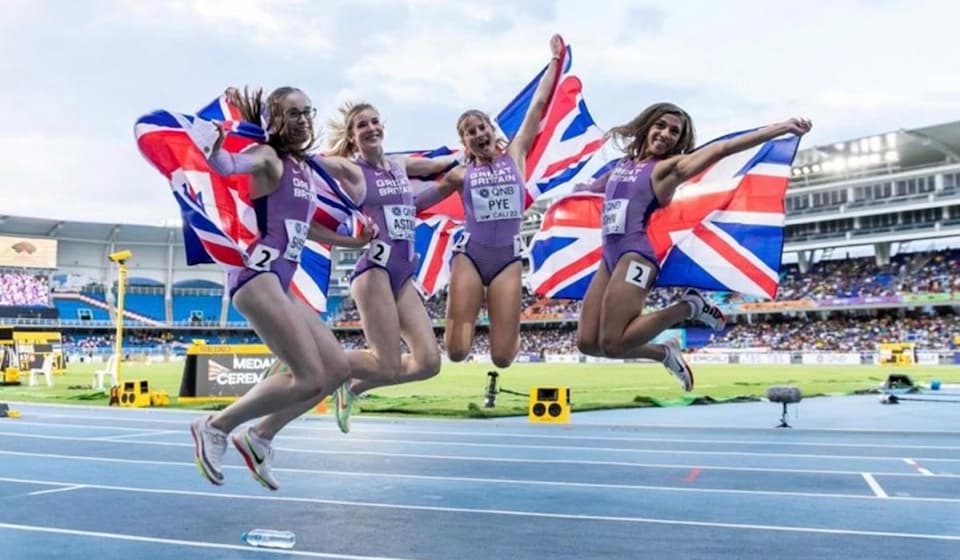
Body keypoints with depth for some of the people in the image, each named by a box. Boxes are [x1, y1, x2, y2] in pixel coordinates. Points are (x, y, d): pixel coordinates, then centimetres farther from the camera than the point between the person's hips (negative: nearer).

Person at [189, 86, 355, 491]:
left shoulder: (306, 170, 20)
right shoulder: (268, 158, -5)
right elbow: (223, 165, -27)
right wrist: (219, 136, -39)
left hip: (280, 283, 9)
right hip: (257, 276, -9)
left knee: (337, 369, 7)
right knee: (309, 379, -14)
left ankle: (259, 437, 15)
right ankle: (216, 426, 1)